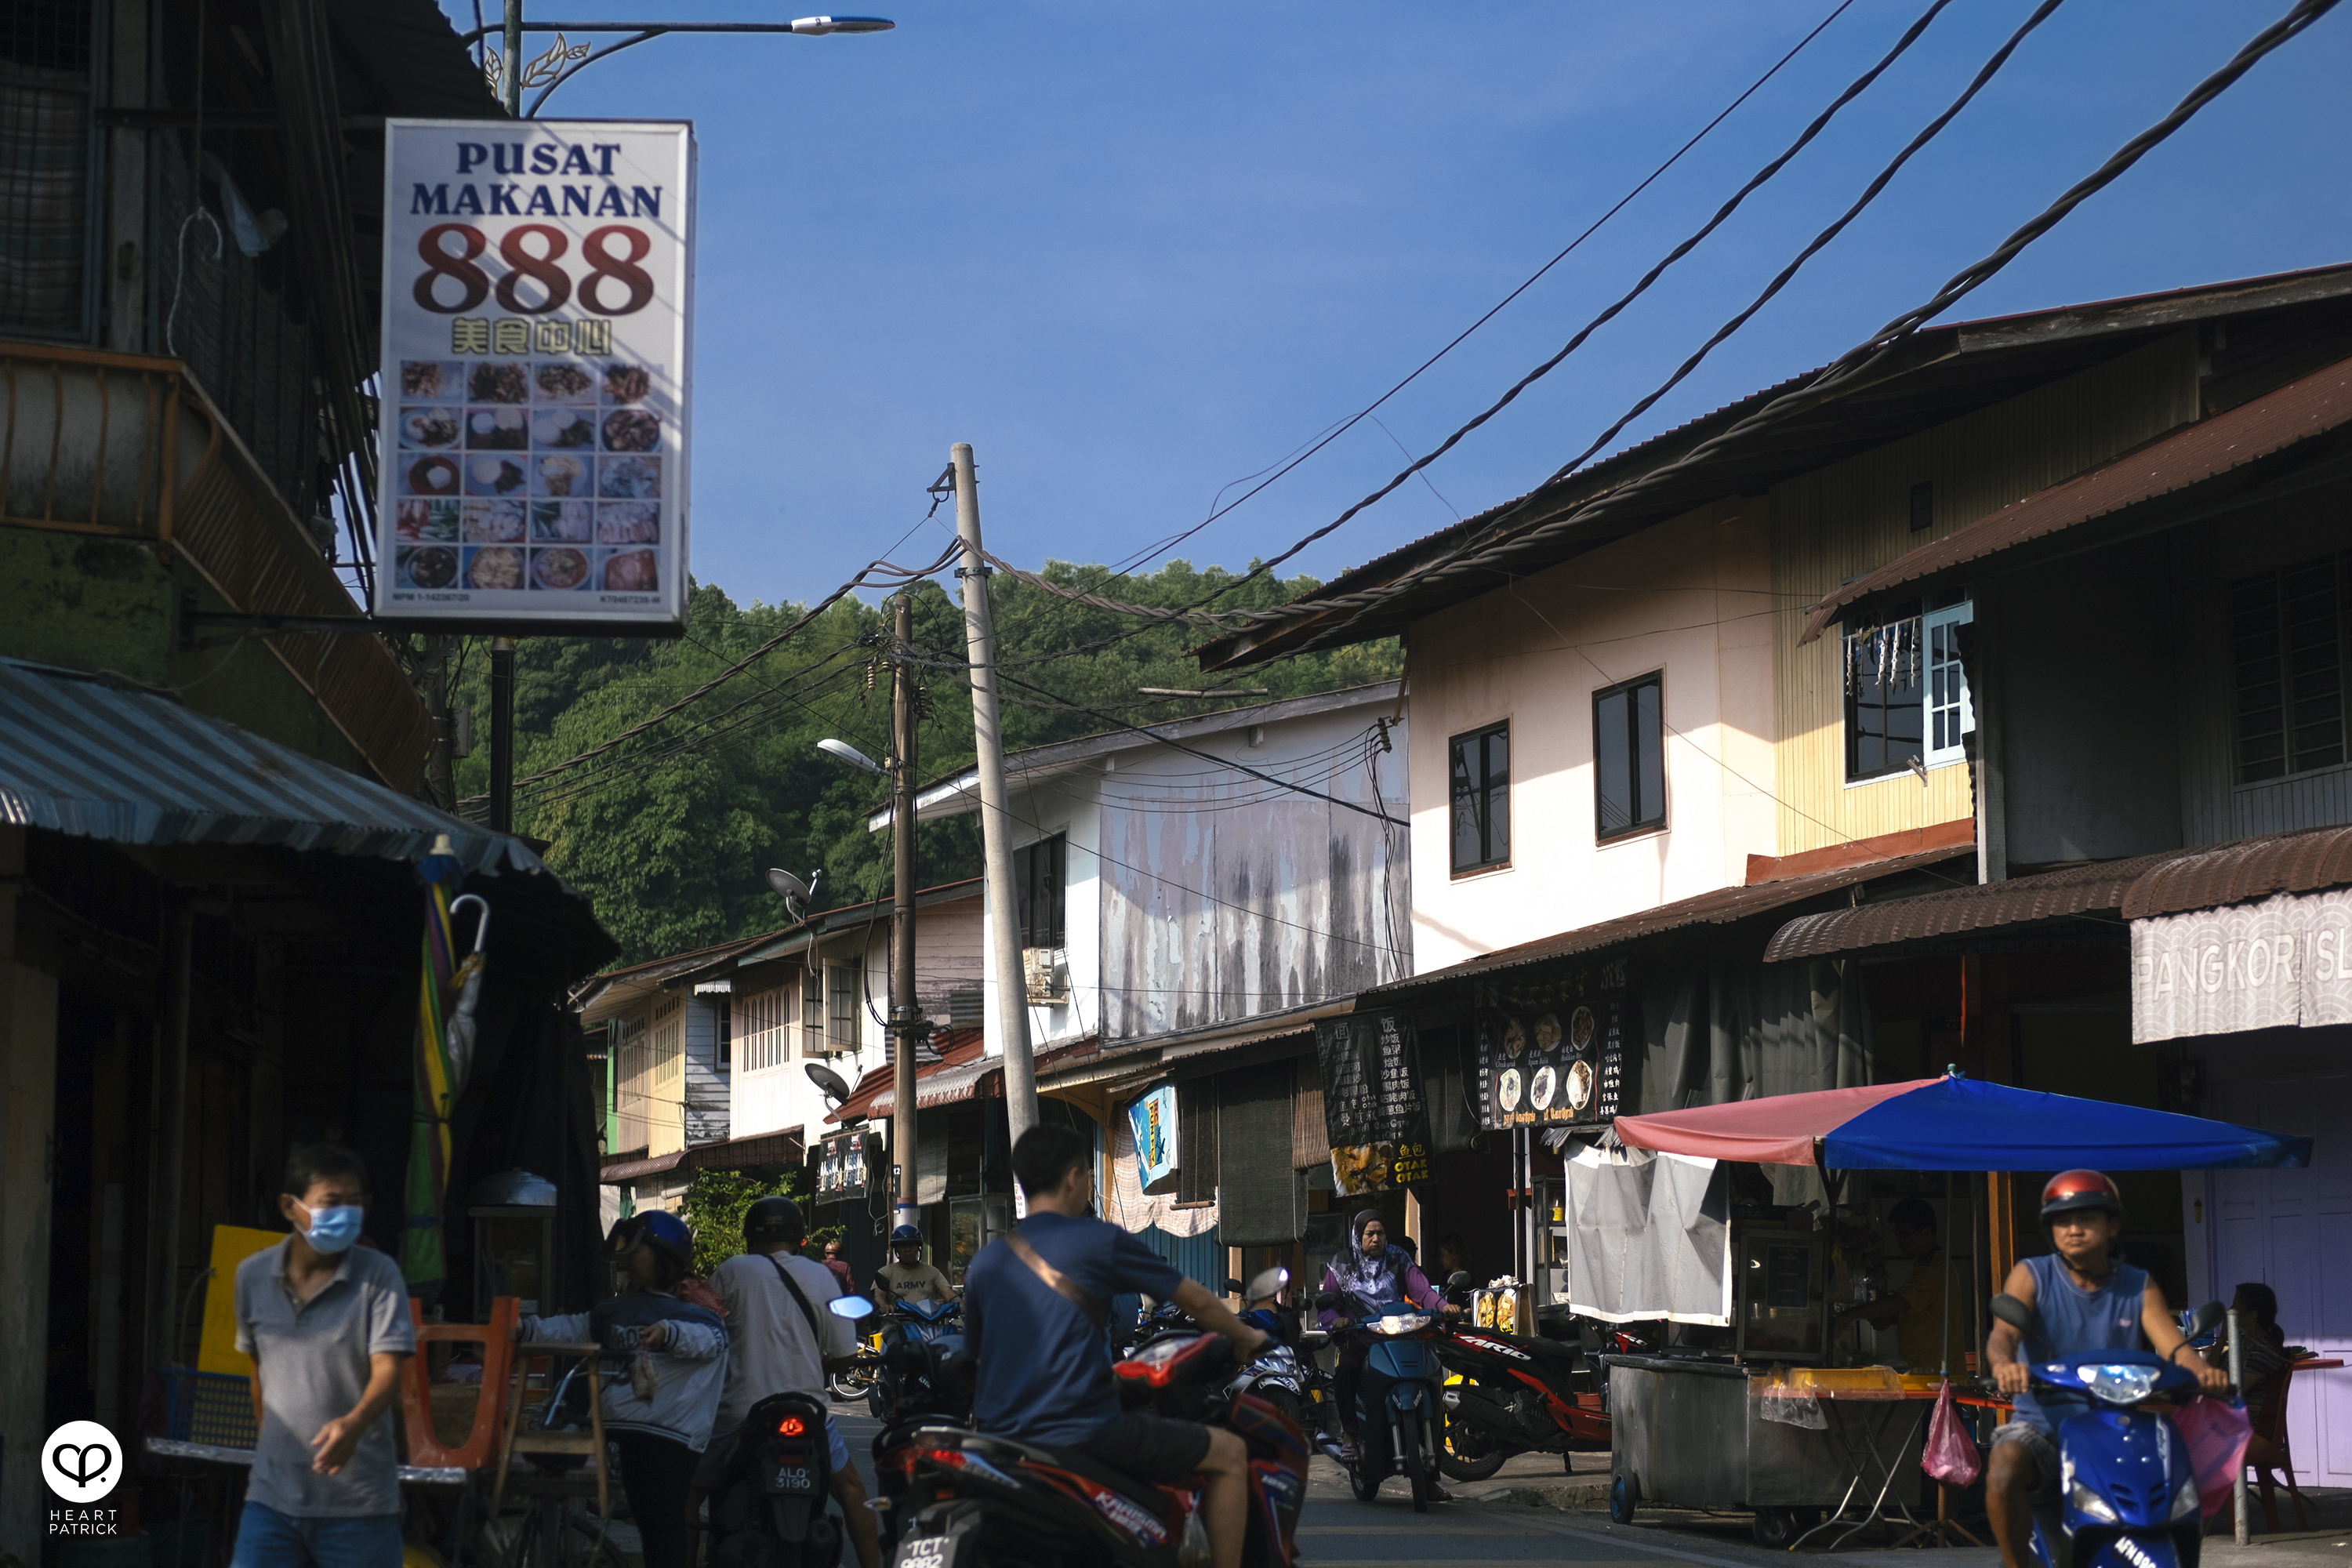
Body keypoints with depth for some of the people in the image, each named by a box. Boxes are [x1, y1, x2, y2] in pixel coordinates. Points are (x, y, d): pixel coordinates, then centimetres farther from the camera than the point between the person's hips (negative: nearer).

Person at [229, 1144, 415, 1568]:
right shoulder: (253, 1276, 4)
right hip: (273, 1497, 3)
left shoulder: (379, 1275, -7)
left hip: (359, 1501, -3)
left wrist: (355, 1423, -35)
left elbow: (388, 1367, -16)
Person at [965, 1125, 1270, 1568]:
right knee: (1230, 1453, 6)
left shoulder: (984, 1262, 12)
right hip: (1083, 1429, -6)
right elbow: (1196, 1300, 5)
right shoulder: (1099, 1240, -3)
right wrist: (1246, 1337, 24)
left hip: (1000, 1432, 6)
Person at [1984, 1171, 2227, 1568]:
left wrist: (2202, 1370, -30)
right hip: (2043, 1420, -2)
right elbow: (2002, 1333, -16)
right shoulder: (2032, 1276, 1)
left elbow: (2172, 1344, -5)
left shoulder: (2138, 1287, 10)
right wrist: (2004, 1365, -42)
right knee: (2003, 1475, -34)